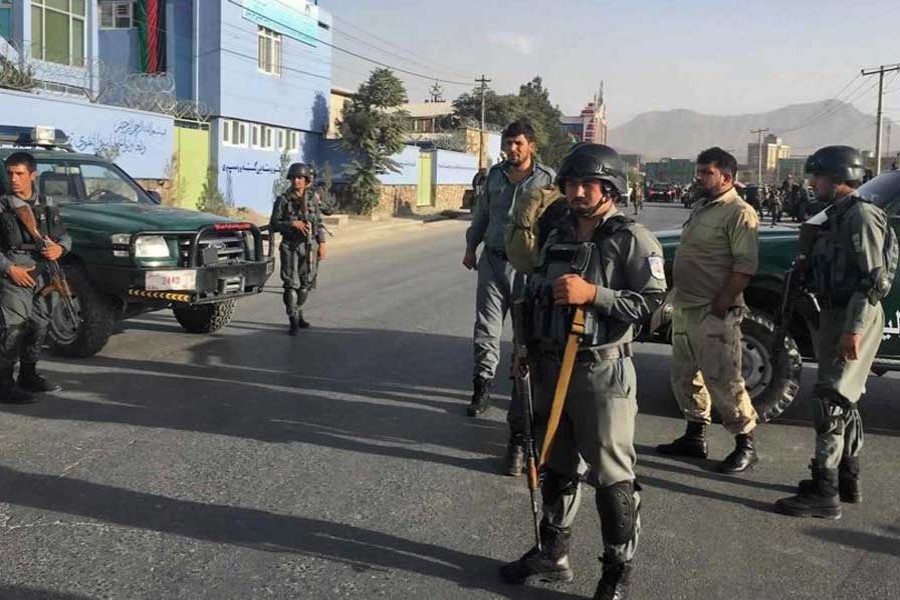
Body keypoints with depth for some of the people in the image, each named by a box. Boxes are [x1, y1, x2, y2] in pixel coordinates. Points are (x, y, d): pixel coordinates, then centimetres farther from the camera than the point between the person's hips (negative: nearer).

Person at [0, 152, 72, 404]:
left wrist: (60, 248, -5)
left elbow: (64, 236, 17)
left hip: (43, 276, 6)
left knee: (39, 327, 13)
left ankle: (28, 376, 27)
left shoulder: (47, 206, 12)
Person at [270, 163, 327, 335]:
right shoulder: (283, 200, -3)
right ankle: (293, 321, -5)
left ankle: (298, 313, 26)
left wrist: (322, 243, 5)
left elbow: (319, 223, 11)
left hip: (310, 246, 4)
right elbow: (274, 224, -4)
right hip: (291, 247, -4)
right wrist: (292, 224, -18)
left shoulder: (312, 199, 7)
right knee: (291, 284, -8)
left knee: (306, 283, 10)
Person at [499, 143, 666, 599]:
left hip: (602, 373, -6)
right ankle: (552, 555, 31)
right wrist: (531, 351, 16)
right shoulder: (555, 232, 10)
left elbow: (653, 302, -16)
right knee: (556, 468, 17)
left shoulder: (632, 239, -8)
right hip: (551, 369, 6)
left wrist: (592, 294, -23)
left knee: (612, 477, 1)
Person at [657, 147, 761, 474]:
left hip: (713, 313, -9)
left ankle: (745, 444, 6)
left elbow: (745, 265, -19)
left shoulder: (739, 213, -11)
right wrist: (676, 297, 14)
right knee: (684, 376, 15)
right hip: (684, 308, 9)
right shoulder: (699, 208, 16)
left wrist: (720, 305, -22)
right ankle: (695, 437, 27)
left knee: (722, 380, -6)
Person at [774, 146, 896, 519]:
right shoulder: (837, 216, 16)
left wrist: (853, 330, -26)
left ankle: (824, 494, -7)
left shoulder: (861, 216, -14)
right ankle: (847, 480, 28)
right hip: (837, 315, 10)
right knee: (844, 402, 16)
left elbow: (873, 278, -21)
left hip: (854, 319, -10)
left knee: (830, 403, -10)